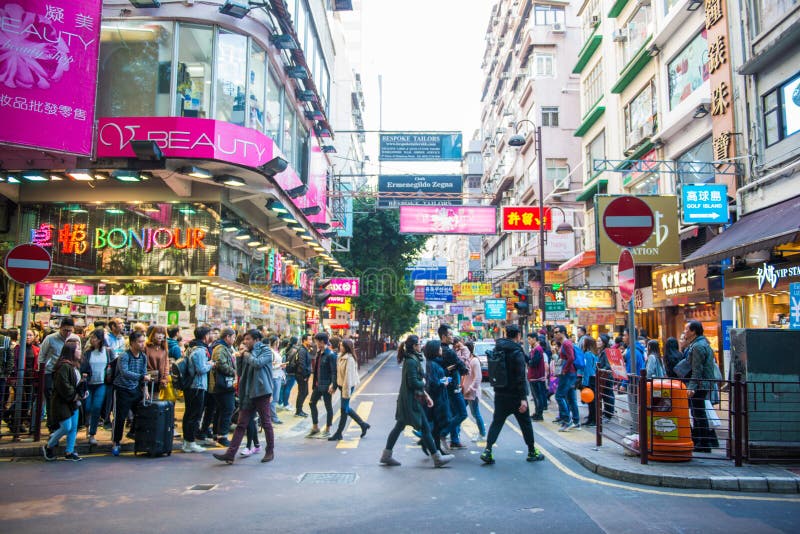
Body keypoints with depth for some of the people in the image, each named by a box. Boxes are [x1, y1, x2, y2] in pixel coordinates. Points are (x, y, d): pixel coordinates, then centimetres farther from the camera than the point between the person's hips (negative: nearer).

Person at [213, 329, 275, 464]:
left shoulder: (266, 350, -3)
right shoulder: (248, 352, 17)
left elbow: (257, 363, -21)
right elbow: (241, 370, 21)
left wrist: (247, 355, -8)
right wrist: (240, 356, 7)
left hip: (261, 391, -7)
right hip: (248, 392, 7)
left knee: (266, 423, 3)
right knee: (241, 424, 3)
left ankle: (270, 451, 16)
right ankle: (231, 453, 1)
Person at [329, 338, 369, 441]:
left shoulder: (349, 359, -19)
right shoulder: (341, 357, 8)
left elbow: (348, 375, -21)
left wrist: (346, 391, -21)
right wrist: (336, 384, 10)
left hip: (347, 386, -9)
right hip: (342, 385, 9)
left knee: (344, 409, 1)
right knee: (346, 408, 16)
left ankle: (338, 434, 12)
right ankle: (363, 424, 29)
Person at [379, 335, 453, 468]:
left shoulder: (413, 360, 13)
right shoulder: (411, 361, -18)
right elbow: (413, 383, -23)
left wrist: (425, 395, 14)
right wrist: (423, 383, -4)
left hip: (406, 399, 10)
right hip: (411, 401, -10)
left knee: (399, 427, 13)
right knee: (425, 428, -2)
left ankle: (386, 455, 18)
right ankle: (437, 458, 7)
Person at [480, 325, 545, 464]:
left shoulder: (497, 349, 5)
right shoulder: (517, 352, -17)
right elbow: (521, 377, -21)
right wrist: (523, 398, -20)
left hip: (500, 394, 5)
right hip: (515, 395, -5)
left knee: (497, 422, 8)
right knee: (525, 423, 10)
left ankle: (487, 450, -4)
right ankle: (532, 452, 21)